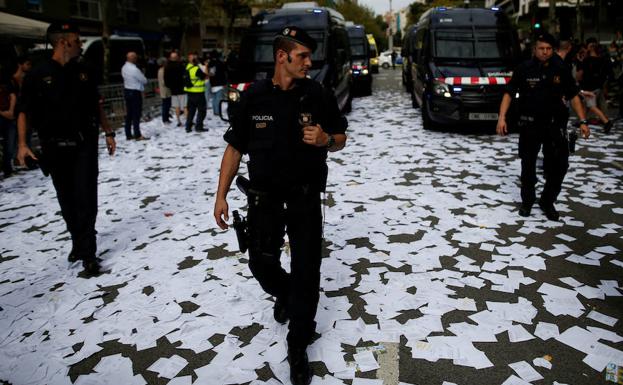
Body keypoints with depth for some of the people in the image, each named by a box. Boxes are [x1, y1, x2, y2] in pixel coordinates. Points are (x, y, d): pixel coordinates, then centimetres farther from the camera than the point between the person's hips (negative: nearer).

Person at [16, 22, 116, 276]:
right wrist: (22, 144, -11)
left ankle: (87, 253, 0)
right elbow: (24, 112, -2)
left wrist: (108, 132, 12)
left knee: (86, 197, -5)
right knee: (67, 200, 10)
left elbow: (96, 104, 15)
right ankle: (78, 241, 28)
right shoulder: (38, 75, -5)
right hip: (55, 147, -1)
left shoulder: (83, 72, 6)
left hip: (85, 144, 1)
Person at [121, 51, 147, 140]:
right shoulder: (134, 69, -20)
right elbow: (144, 80, -10)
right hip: (135, 92, -8)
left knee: (129, 114, 11)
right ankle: (137, 135, -1)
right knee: (136, 114, -4)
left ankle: (128, 135, 15)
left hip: (127, 91, 8)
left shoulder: (124, 68, 6)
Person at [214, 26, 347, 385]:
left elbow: (341, 139, 5)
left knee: (307, 271, 2)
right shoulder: (253, 97, -5)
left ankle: (298, 348, 19)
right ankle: (284, 293, 45)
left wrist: (326, 139, -19)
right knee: (261, 262, 7)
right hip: (265, 195, 1)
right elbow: (235, 148, 2)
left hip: (306, 196, 0)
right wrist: (222, 195, -1)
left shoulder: (319, 95, -6)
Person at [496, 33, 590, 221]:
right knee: (528, 165, 10)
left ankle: (547, 202, 19)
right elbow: (509, 93, -3)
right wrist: (502, 118, -15)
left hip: (555, 123, 1)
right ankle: (527, 201, 27)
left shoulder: (561, 69, -2)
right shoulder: (524, 69, -6)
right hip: (530, 124, -1)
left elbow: (573, 96, 4)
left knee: (559, 165, 0)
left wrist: (583, 121, -2)